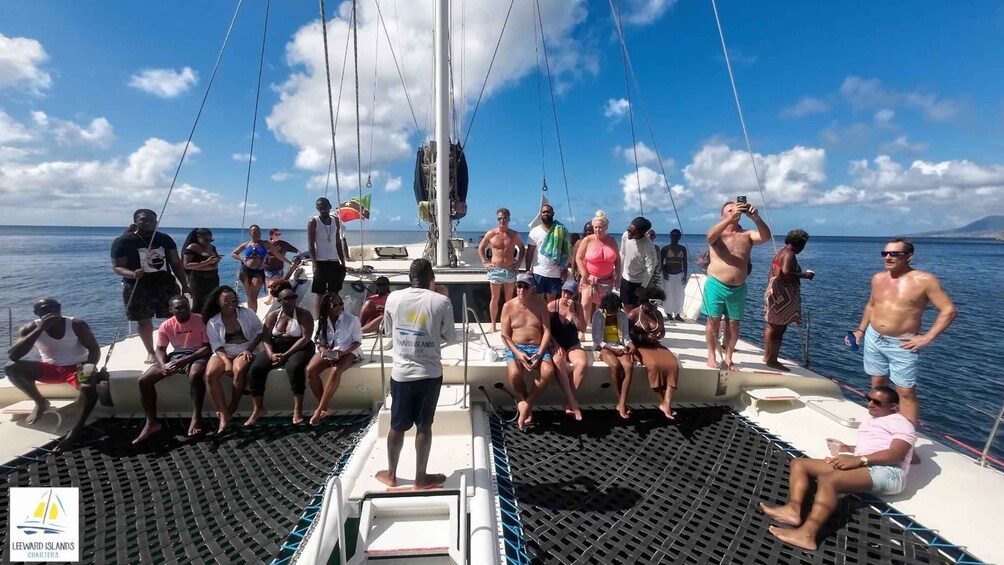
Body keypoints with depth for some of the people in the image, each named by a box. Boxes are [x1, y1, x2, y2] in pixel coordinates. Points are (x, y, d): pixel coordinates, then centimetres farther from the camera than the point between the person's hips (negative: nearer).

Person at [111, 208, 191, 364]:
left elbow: (176, 263, 8)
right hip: (138, 288, -2)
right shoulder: (123, 241, -3)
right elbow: (117, 266, -6)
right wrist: (132, 274, -28)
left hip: (166, 285, 2)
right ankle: (151, 353, 24)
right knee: (144, 321, 8)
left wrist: (184, 285, 3)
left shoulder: (165, 239, 7)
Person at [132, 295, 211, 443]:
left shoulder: (201, 320, -10)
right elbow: (160, 350, 5)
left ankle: (196, 417, -26)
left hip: (198, 354, -5)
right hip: (176, 355, 6)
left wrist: (186, 360, -23)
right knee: (144, 380, -9)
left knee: (195, 375, -39)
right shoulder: (166, 326, 3)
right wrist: (163, 365, -17)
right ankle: (151, 422, 0)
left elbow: (208, 347, -13)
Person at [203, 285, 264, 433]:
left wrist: (249, 349, -12)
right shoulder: (212, 323, 0)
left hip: (245, 351, -2)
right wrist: (226, 361, -20)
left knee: (239, 370, -34)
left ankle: (232, 408, -14)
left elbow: (260, 332, 1)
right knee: (210, 374, -26)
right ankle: (223, 414, -22)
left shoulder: (247, 313, -3)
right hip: (223, 354, 2)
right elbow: (216, 346, -4)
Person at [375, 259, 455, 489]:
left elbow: (389, 330, 11)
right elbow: (451, 338, -1)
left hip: (400, 373, 2)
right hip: (430, 373, -2)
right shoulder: (442, 302, -11)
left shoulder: (393, 298, -4)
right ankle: (421, 477, 24)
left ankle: (391, 474, 32)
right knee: (424, 426, 11)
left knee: (397, 426, 16)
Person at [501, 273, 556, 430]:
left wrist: (539, 354, -15)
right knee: (514, 373, -32)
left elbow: (547, 331, -1)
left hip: (538, 347, 1)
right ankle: (525, 402, 0)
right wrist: (518, 353, -18)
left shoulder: (541, 304, 3)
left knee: (548, 372, -29)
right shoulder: (508, 306, 1)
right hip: (516, 348, -1)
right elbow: (505, 335, -2)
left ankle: (525, 404, -9)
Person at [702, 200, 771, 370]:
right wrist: (731, 217, -33)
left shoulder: (747, 235, 5)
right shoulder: (718, 234, -2)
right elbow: (710, 236, -26)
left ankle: (728, 358, 20)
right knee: (713, 322, 3)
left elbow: (766, 236, -12)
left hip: (738, 288, 3)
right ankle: (711, 355, 16)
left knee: (733, 324, 9)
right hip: (716, 285, -3)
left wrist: (755, 218, -28)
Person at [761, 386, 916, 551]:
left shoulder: (901, 423, 3)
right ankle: (793, 509, -30)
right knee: (798, 464, -5)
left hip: (887, 473, -9)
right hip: (863, 468, 9)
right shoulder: (870, 420, 30)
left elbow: (896, 455, -14)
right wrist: (848, 449, 25)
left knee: (828, 479, -36)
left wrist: (858, 459, -24)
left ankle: (806, 534, -48)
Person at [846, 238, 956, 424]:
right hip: (873, 339, 5)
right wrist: (861, 330, 11)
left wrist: (927, 338, -15)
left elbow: (948, 310, -9)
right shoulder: (878, 278, 5)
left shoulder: (925, 280, -11)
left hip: (901, 345, -5)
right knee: (878, 384, 14)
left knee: (906, 392, -1)